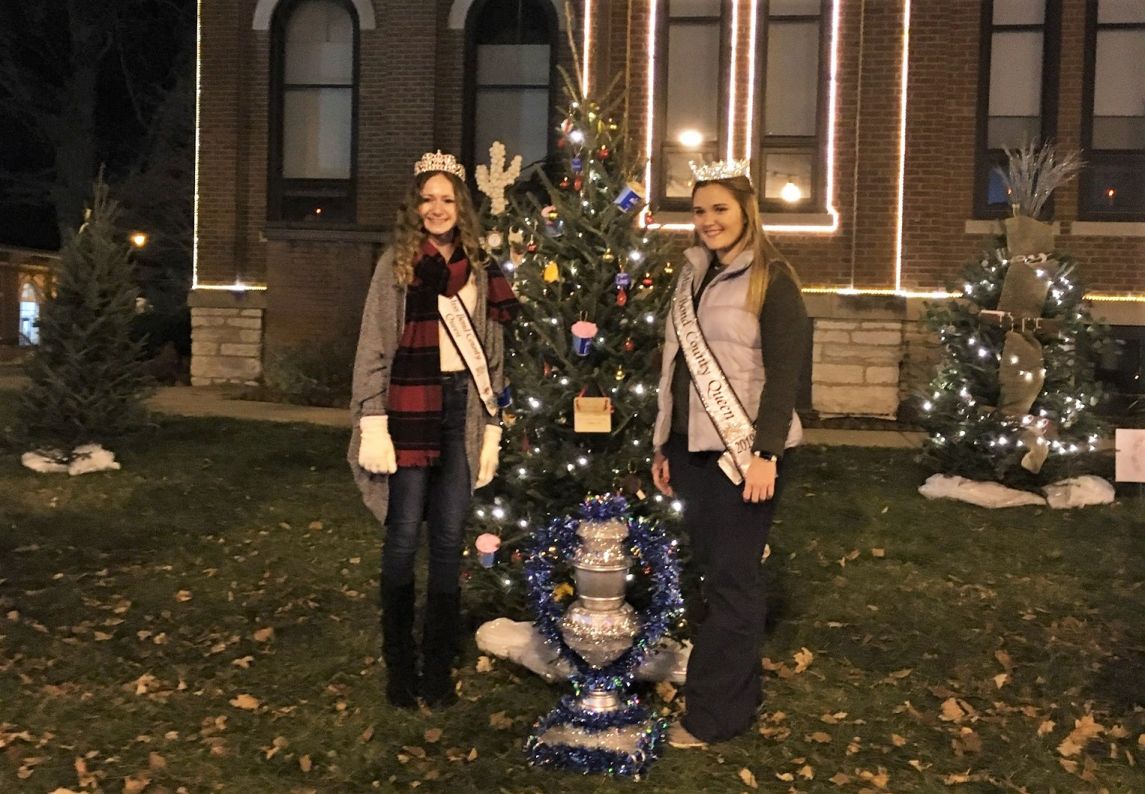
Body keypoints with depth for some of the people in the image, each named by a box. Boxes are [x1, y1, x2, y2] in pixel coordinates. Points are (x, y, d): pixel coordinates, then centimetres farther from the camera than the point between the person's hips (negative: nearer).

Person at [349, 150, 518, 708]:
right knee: (404, 537, 0)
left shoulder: (478, 270, 13)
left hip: (463, 409, 3)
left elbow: (491, 352, 14)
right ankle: (400, 664, 13)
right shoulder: (396, 263, 2)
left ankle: (439, 666, 17)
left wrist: (491, 426, 10)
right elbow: (373, 345, -2)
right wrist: (372, 420, -10)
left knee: (448, 540, 7)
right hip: (411, 408, -3)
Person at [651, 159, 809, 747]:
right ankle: (738, 695, 24)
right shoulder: (693, 276, 14)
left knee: (731, 578, -1)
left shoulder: (771, 279, -7)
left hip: (743, 451, -7)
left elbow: (784, 372, -13)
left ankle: (713, 714, 8)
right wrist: (664, 446, 16)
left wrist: (766, 451, -19)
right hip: (693, 449, 7)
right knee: (712, 573, 12)